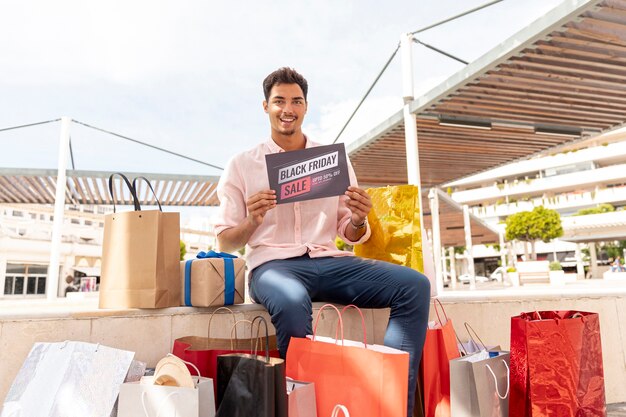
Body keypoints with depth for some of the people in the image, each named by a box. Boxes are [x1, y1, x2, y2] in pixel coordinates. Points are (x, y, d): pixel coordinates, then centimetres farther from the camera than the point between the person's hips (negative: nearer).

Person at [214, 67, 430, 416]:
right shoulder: (242, 165, 9)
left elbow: (351, 235, 15)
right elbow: (225, 242, 7)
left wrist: (358, 220, -9)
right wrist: (252, 222, -14)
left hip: (329, 260, 3)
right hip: (273, 264, -3)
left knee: (414, 285, -19)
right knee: (292, 302, -39)